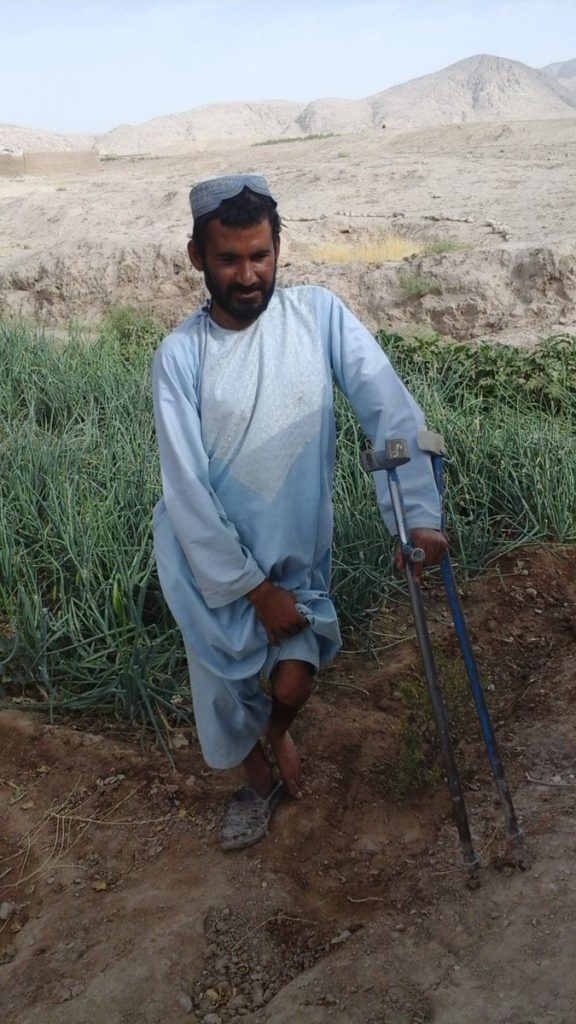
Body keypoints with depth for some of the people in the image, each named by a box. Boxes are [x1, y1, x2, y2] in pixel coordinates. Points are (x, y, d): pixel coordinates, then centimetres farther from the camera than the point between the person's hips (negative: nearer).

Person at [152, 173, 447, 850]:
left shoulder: (318, 314, -10)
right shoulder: (179, 355, -14)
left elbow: (388, 408, -16)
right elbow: (187, 490, -16)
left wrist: (418, 514, -28)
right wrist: (256, 589, -15)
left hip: (298, 549, 0)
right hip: (211, 559, 0)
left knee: (293, 684, -10)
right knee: (226, 693, 11)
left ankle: (279, 733, 30)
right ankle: (260, 779, 46)